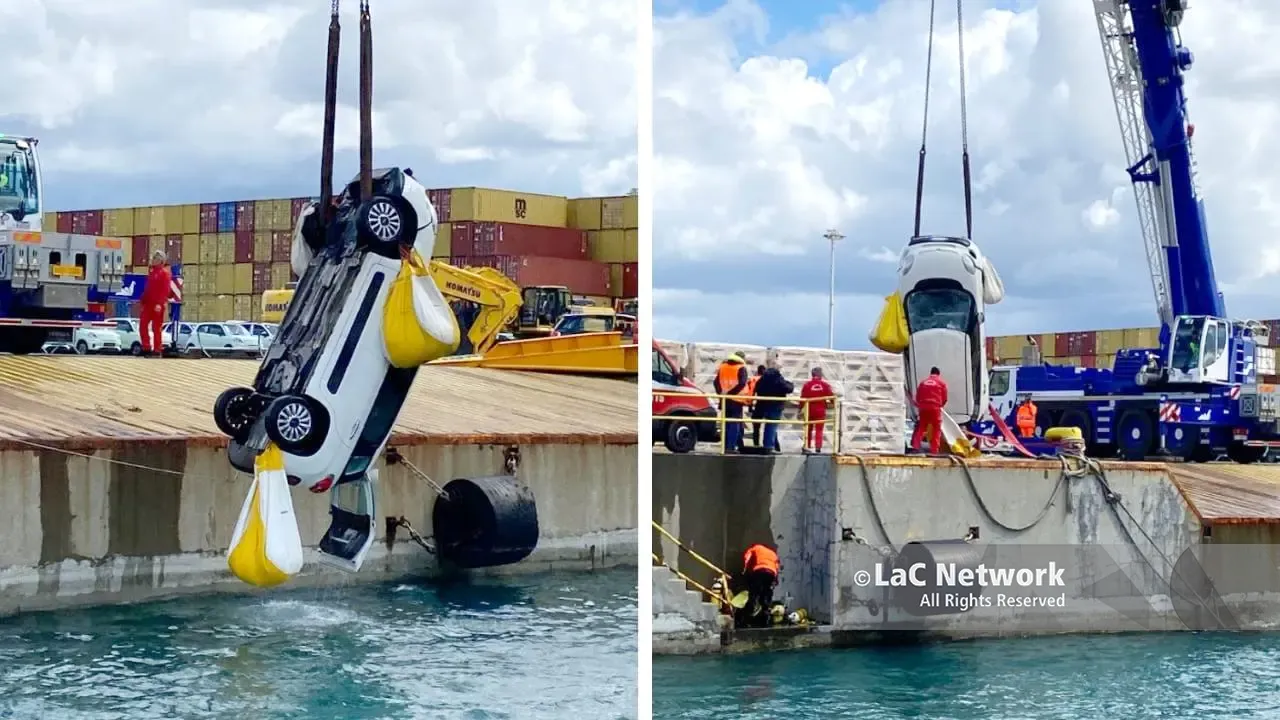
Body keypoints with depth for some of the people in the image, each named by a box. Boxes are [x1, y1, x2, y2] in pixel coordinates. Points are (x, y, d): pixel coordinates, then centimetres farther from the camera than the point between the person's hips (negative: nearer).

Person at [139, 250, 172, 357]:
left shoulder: (164, 273, -7)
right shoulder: (151, 273, 18)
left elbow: (165, 290, -16)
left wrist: (160, 303, -24)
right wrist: (142, 301, 19)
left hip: (157, 305, -8)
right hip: (148, 304, 8)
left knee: (156, 328, -3)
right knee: (142, 325, 3)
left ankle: (156, 350, 2)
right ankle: (146, 347, 10)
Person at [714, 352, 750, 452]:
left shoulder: (723, 367, 12)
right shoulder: (741, 368, -5)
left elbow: (716, 382, 8)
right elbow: (742, 383, -18)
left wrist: (720, 393, 7)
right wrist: (731, 392, -15)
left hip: (725, 400, 5)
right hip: (736, 400, -5)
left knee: (726, 424, 13)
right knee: (734, 424, -3)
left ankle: (726, 446, 13)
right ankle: (730, 447, -11)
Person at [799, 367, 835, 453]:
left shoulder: (807, 385, -6)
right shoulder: (825, 385, -5)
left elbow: (802, 398, -5)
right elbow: (831, 397, -2)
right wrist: (833, 403, 20)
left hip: (809, 410, 1)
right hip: (821, 411, -1)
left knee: (808, 429, 15)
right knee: (819, 430, 4)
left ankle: (806, 447, 15)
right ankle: (818, 447, -7)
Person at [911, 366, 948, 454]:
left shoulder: (923, 382, 16)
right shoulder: (942, 383, 9)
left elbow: (917, 396, 16)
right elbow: (944, 398, 9)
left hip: (923, 407, 3)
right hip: (935, 408, -3)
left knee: (921, 427, 10)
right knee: (936, 429, 4)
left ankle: (915, 446, -1)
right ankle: (934, 449, -2)